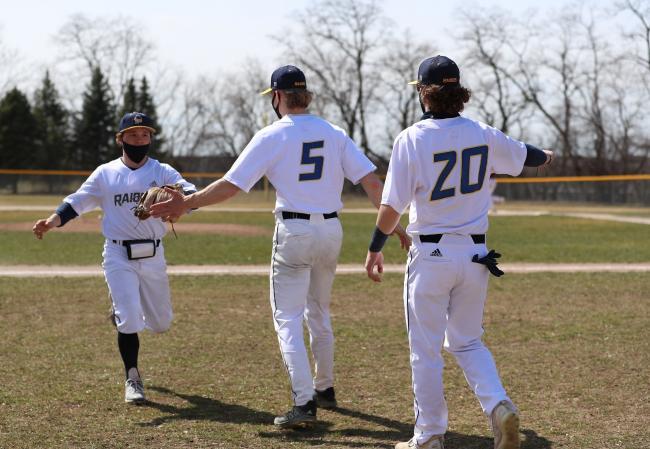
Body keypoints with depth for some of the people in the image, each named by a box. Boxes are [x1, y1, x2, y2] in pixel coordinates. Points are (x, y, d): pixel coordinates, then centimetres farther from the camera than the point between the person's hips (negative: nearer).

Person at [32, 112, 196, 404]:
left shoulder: (162, 172, 1)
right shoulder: (105, 174, 4)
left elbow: (191, 193, -15)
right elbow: (76, 203, 1)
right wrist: (50, 222, -18)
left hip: (153, 256, 2)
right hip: (118, 256, -1)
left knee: (161, 323, 10)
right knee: (129, 319, -12)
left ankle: (123, 312, 44)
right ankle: (132, 379, 4)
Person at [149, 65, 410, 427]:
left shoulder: (271, 136, -7)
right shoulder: (334, 134, 6)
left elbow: (230, 185, -11)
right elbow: (371, 181, -2)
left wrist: (185, 204, -4)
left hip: (294, 233, -5)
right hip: (331, 231, 5)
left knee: (288, 318, -1)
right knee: (319, 313, 22)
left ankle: (305, 401, -13)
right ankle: (325, 388, 32)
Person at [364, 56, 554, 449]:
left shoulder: (412, 139, -12)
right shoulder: (483, 135, 1)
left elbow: (392, 205, -13)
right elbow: (523, 155, 21)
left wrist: (375, 249, 1)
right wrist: (546, 157, 44)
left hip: (431, 256, -4)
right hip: (475, 255, 4)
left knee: (426, 350, 8)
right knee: (467, 342, 19)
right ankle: (499, 404, -4)